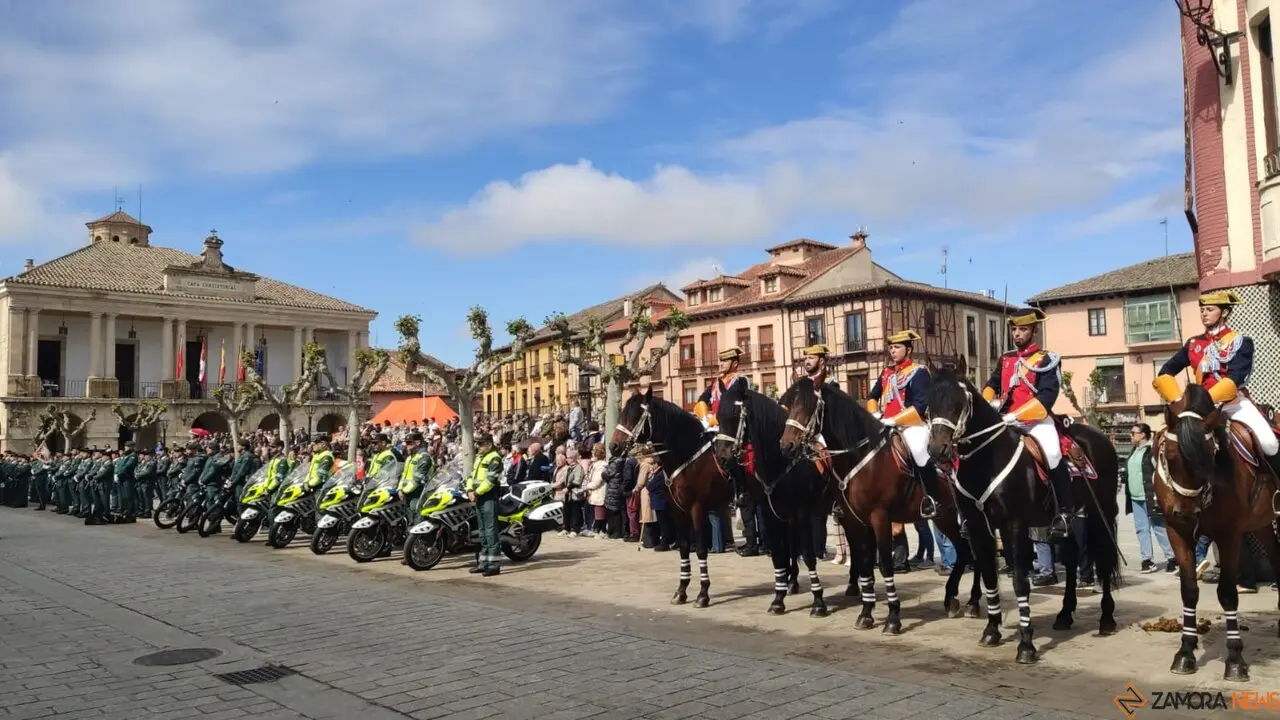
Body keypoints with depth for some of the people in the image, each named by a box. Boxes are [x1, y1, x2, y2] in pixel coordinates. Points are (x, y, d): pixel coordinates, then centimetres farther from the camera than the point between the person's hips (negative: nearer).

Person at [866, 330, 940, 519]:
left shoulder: (919, 372, -6)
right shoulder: (887, 373, 15)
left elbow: (920, 406, -16)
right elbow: (872, 396, 23)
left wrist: (892, 420, -21)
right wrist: (875, 414, 1)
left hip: (912, 425, -8)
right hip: (886, 425, 8)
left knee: (918, 451, -33)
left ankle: (932, 498, -17)